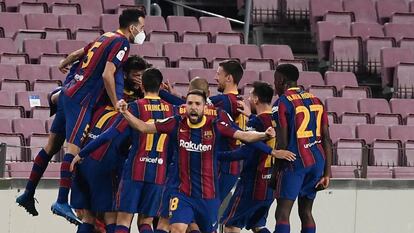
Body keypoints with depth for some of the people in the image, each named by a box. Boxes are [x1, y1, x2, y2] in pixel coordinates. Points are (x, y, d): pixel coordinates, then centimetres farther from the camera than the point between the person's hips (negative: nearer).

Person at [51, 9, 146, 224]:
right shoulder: (121, 43, -9)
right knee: (74, 147, -15)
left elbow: (77, 54, 31)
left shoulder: (105, 37, 18)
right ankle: (62, 202, -22)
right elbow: (107, 75, -20)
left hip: (69, 92, 10)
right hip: (82, 100, -10)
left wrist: (63, 65, 52)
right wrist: (117, 104, -13)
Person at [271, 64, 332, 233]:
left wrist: (276, 170, -2)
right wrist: (327, 173, 11)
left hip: (294, 162, -7)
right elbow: (326, 140, 10)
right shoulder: (315, 100, 14)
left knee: (282, 213, -8)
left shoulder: (283, 102, -6)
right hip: (317, 161, 7)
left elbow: (282, 142, -10)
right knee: (306, 212, 14)